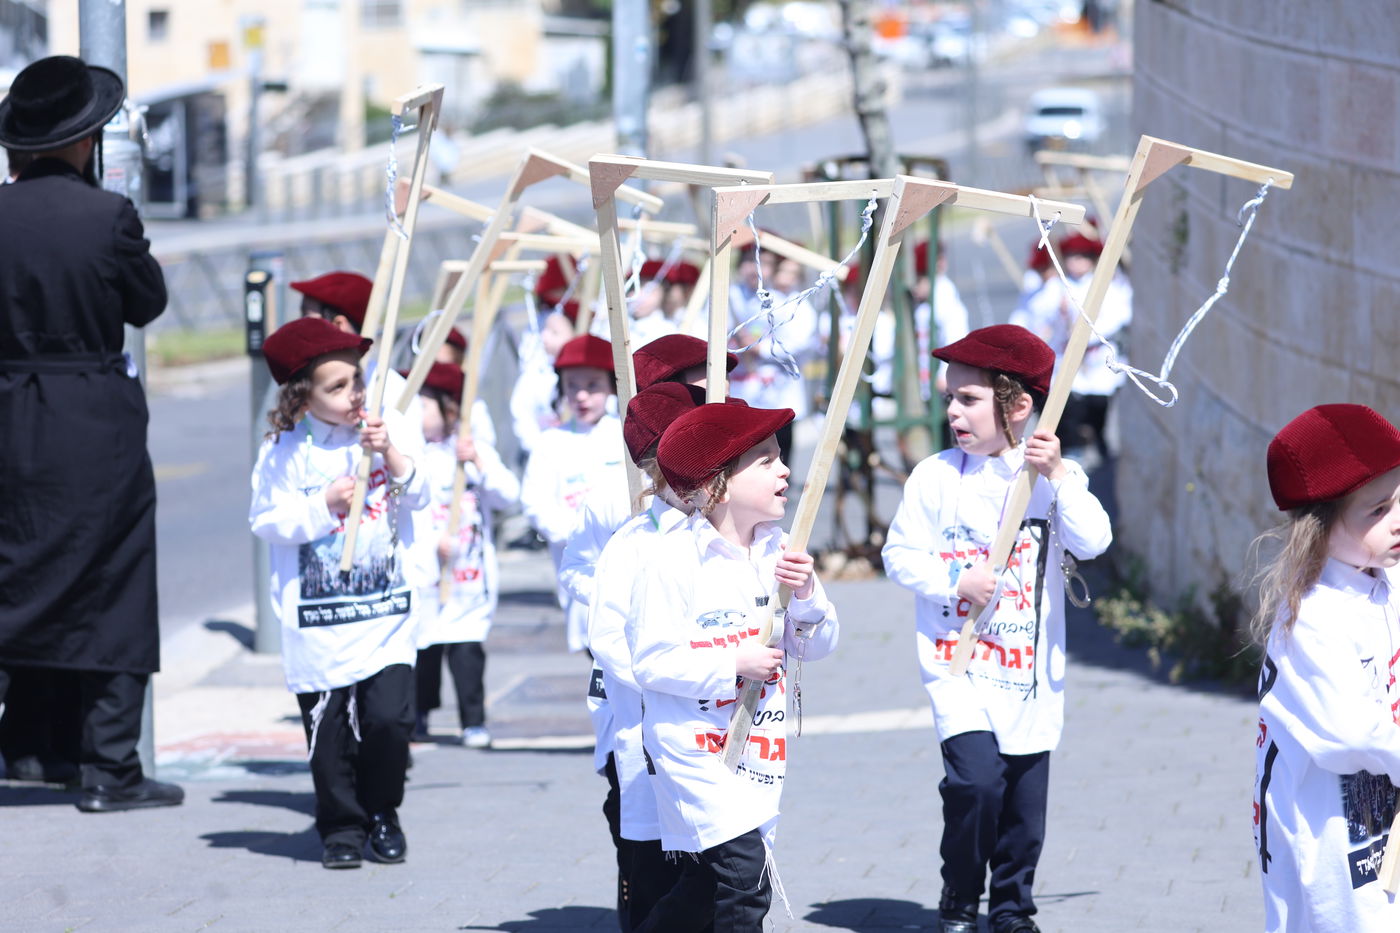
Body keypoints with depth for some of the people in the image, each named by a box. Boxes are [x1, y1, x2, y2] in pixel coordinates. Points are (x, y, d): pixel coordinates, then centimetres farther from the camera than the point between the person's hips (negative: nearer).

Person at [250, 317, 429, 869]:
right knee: (328, 727, 2)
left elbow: (418, 497, 1)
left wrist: (394, 459, -15)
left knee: (389, 717, -7)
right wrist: (323, 506, -17)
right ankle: (340, 825, 18)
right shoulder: (286, 451, -7)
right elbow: (266, 521, -7)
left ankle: (381, 814, 15)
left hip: (385, 610, 1)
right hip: (317, 615, -1)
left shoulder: (389, 428, 1)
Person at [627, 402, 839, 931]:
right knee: (746, 875, -18)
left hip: (758, 746, 7)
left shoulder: (779, 551, 5)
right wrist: (733, 664, -20)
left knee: (705, 888, 14)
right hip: (695, 744, -7)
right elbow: (650, 662, -17)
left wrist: (806, 594, -11)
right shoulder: (673, 558, -15)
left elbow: (816, 647, 7)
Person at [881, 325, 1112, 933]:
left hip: (1030, 666, 2)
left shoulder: (1056, 476, 0)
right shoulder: (936, 477, -2)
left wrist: (1057, 478, -24)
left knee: (1025, 799, 6)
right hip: (958, 659, -2)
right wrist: (955, 581, -16)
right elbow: (899, 555, 0)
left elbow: (1092, 542, -14)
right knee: (976, 776, -19)